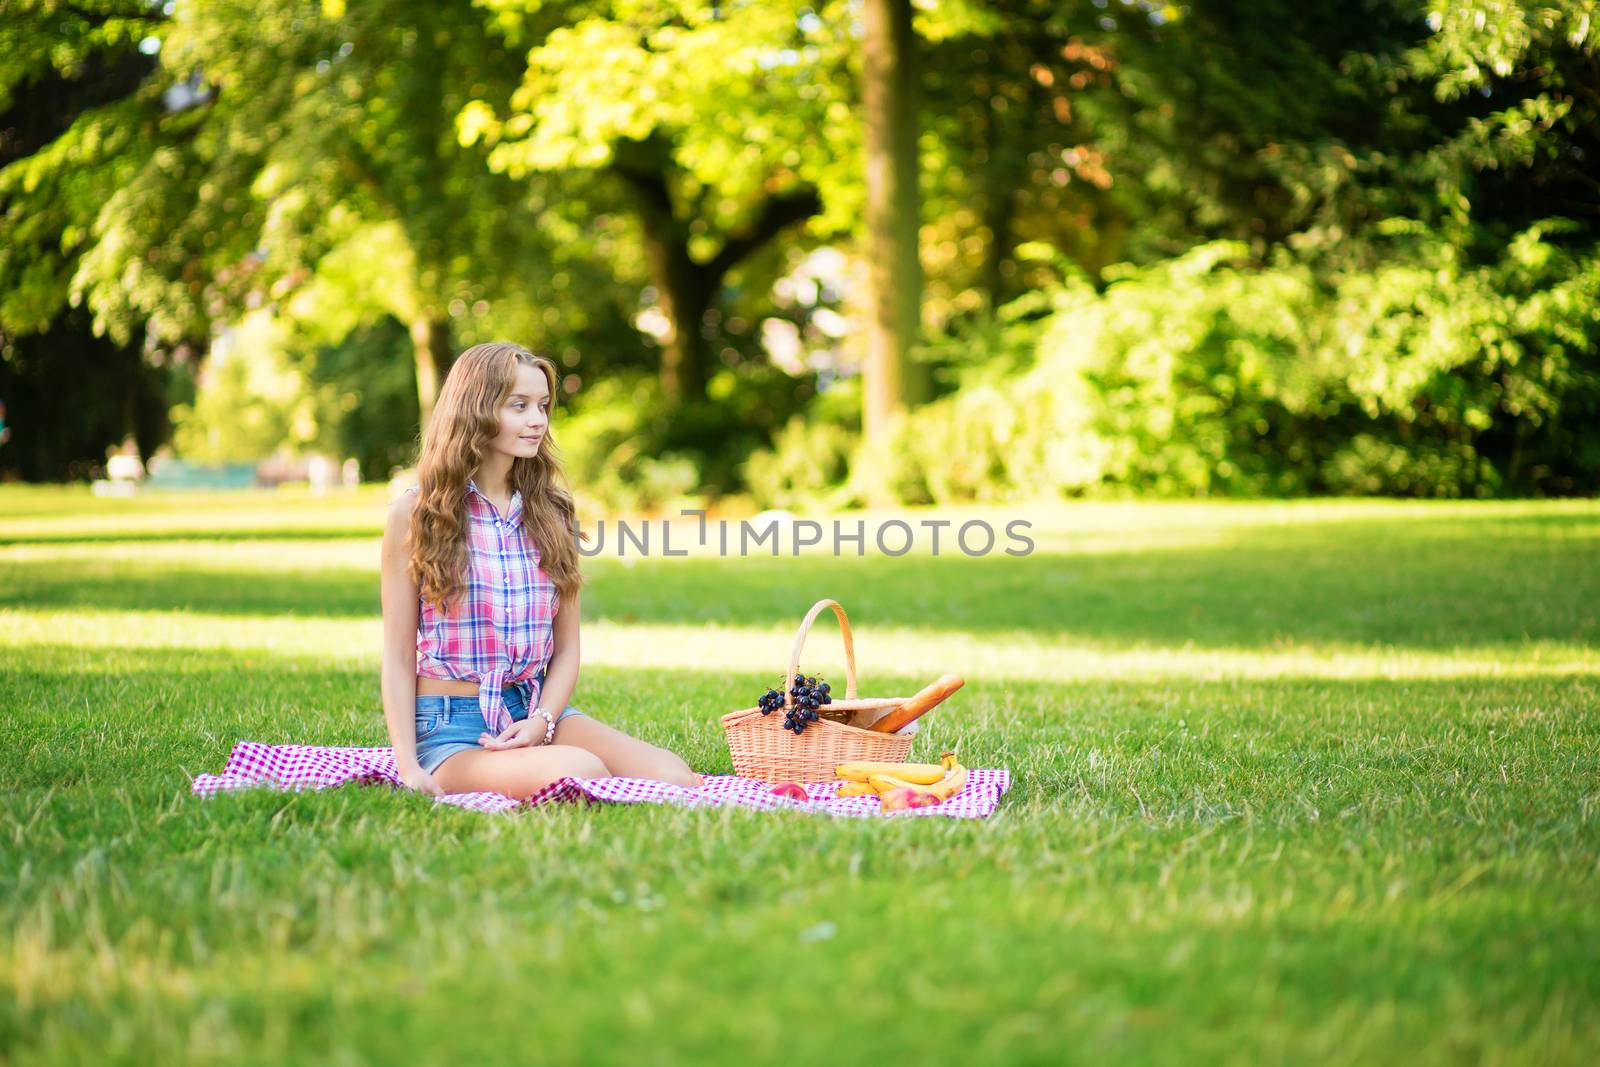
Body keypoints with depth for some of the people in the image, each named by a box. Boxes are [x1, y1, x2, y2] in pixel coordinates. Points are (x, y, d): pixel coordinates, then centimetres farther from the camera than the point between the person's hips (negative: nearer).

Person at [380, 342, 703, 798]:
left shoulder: (552, 513, 10)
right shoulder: (416, 514, -2)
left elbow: (566, 649, 11)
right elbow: (399, 656, -1)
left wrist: (541, 722, -9)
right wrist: (408, 768, -12)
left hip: (536, 711, 5)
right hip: (450, 724, -5)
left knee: (673, 776, -21)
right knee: (578, 772, -35)